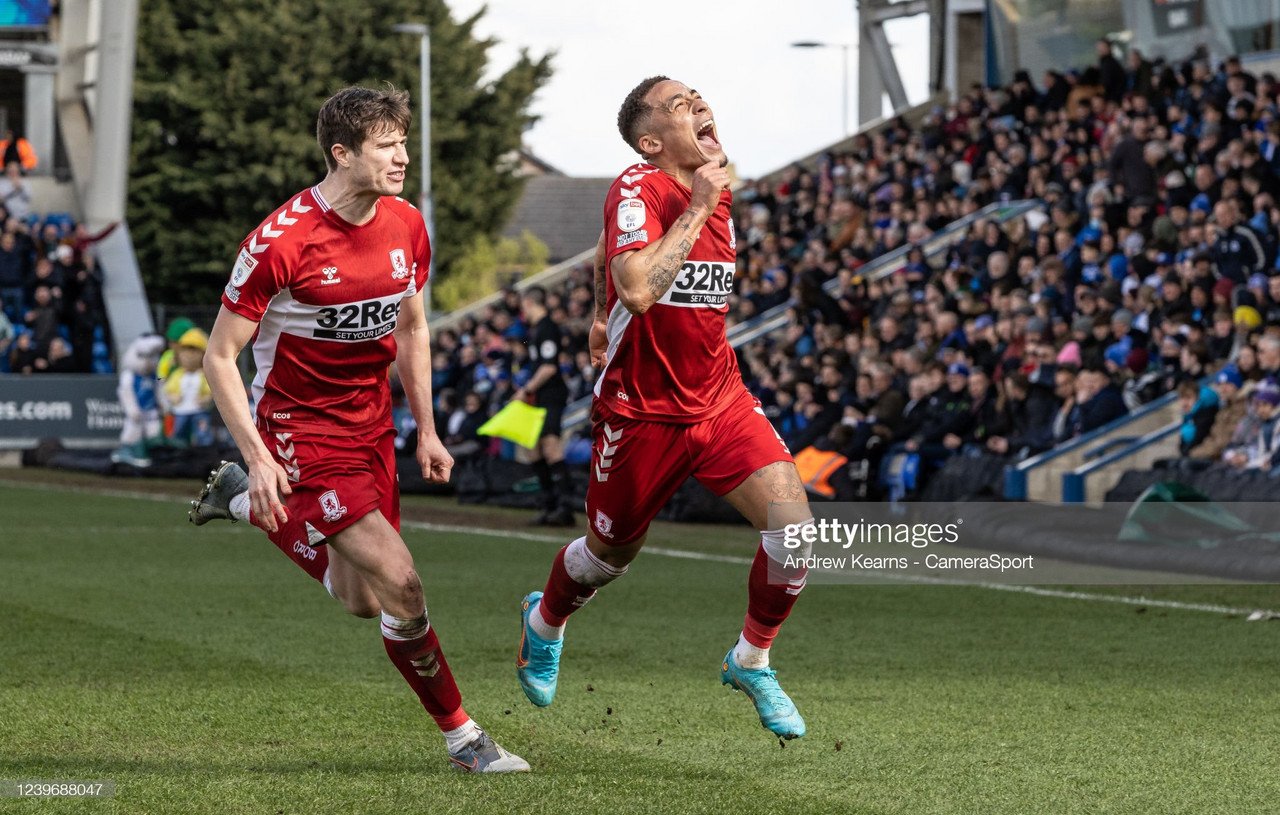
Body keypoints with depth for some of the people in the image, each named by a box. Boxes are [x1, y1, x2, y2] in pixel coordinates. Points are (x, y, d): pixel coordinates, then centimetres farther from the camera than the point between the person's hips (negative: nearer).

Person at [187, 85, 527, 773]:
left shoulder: (406, 226, -2)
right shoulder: (282, 240, -21)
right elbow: (219, 357, -15)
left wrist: (426, 430, 10)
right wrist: (259, 458, -21)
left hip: (371, 427, 7)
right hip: (300, 430, -7)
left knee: (363, 602, 15)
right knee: (400, 585, -16)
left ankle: (245, 501, 38)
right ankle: (461, 737, 1)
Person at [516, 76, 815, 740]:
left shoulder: (714, 189, 4)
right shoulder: (637, 190, -19)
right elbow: (637, 289, -36)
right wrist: (697, 207, -29)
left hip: (719, 398, 5)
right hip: (642, 410, -5)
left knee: (792, 520, -16)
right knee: (612, 551, 15)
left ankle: (751, 662, 7)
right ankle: (544, 622, 50)